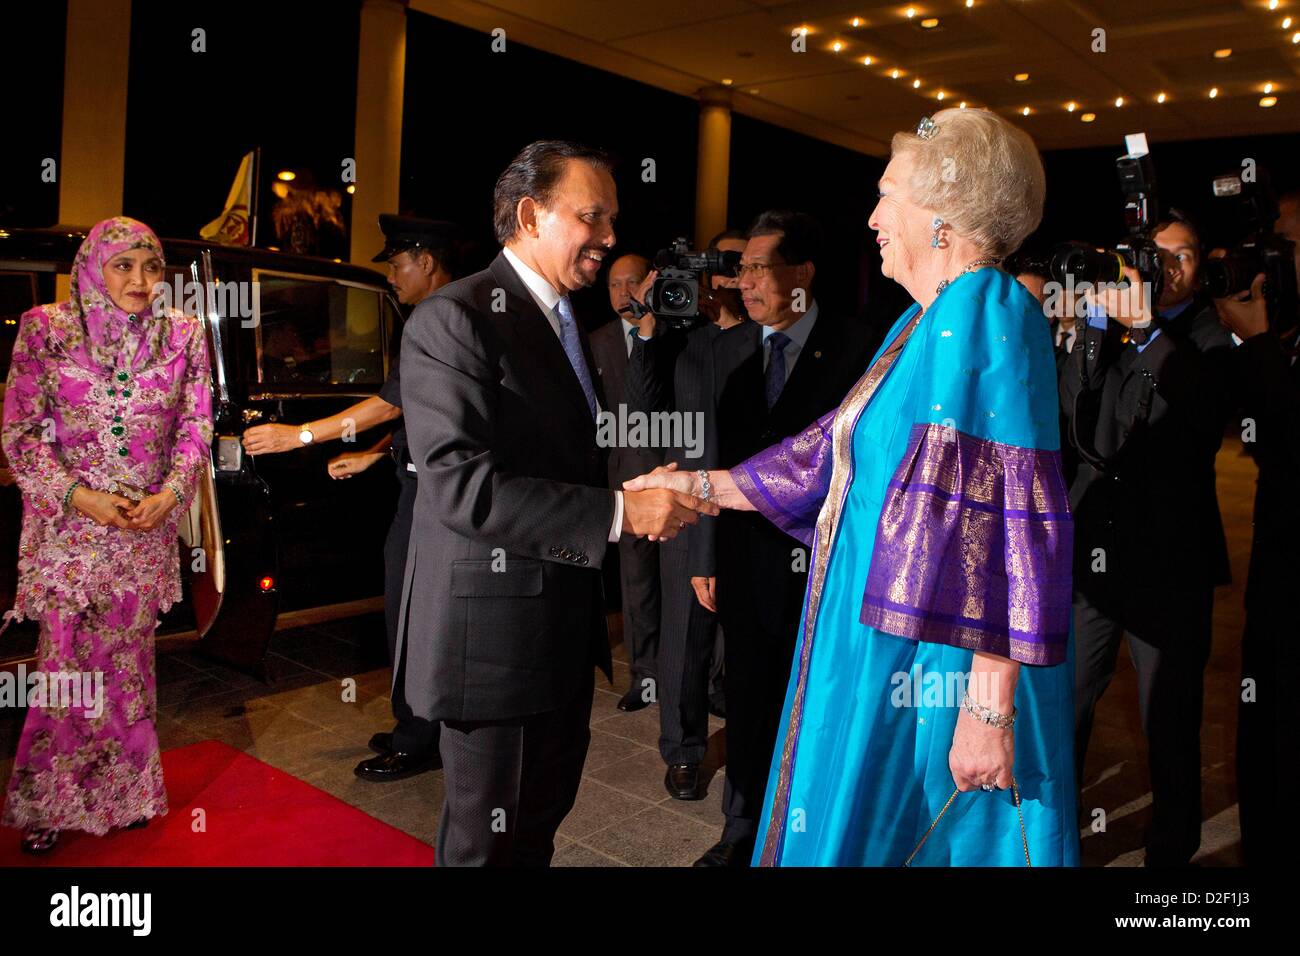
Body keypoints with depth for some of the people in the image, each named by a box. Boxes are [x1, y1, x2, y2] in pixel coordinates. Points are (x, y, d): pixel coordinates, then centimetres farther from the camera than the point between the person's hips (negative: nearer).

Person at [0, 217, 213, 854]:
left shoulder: (183, 336, 1)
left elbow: (196, 429, 5)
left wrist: (169, 495, -10)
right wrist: (80, 496, -14)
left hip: (148, 529, 2)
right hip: (67, 527, -1)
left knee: (129, 658, 11)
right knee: (66, 663, 4)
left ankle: (127, 790, 27)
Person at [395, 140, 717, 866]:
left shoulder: (566, 322, 13)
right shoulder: (455, 318, -16)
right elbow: (461, 484, -26)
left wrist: (644, 493, -3)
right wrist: (618, 513, -26)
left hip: (566, 620, 9)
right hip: (494, 628, -8)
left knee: (544, 813, 23)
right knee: (489, 839, 9)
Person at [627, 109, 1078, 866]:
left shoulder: (987, 317, -18)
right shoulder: (925, 324, 12)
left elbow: (1011, 522, -24)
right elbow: (838, 451, 16)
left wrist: (989, 709, -25)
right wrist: (703, 485, 18)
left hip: (939, 660, -9)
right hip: (889, 649, 9)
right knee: (865, 824, 20)